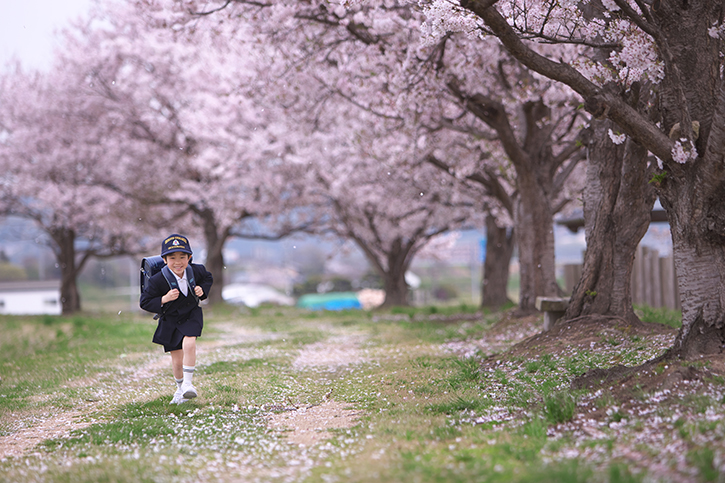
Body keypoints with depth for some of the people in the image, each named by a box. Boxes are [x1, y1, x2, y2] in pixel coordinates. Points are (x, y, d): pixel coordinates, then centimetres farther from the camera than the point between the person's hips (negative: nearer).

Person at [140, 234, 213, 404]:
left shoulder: (196, 271, -15)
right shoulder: (158, 280, -24)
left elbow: (208, 278, 8)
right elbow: (144, 302, -15)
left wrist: (203, 290, -12)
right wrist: (164, 299, -30)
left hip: (191, 315, 1)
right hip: (170, 320, 0)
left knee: (189, 344, -27)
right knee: (177, 361, 7)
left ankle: (188, 383, -13)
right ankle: (180, 387, 35)